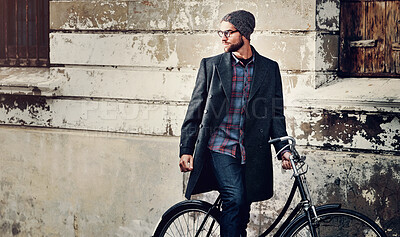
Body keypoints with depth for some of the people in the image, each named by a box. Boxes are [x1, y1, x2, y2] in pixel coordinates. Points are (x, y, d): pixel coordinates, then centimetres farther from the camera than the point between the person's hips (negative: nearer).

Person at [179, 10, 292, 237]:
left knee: (242, 212, 6)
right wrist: (186, 150, 0)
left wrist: (283, 149, -3)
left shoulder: (269, 68, 8)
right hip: (220, 148, -2)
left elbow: (276, 113, 10)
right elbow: (195, 111, 6)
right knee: (235, 198, -22)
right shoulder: (211, 65, 6)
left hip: (251, 154, 2)